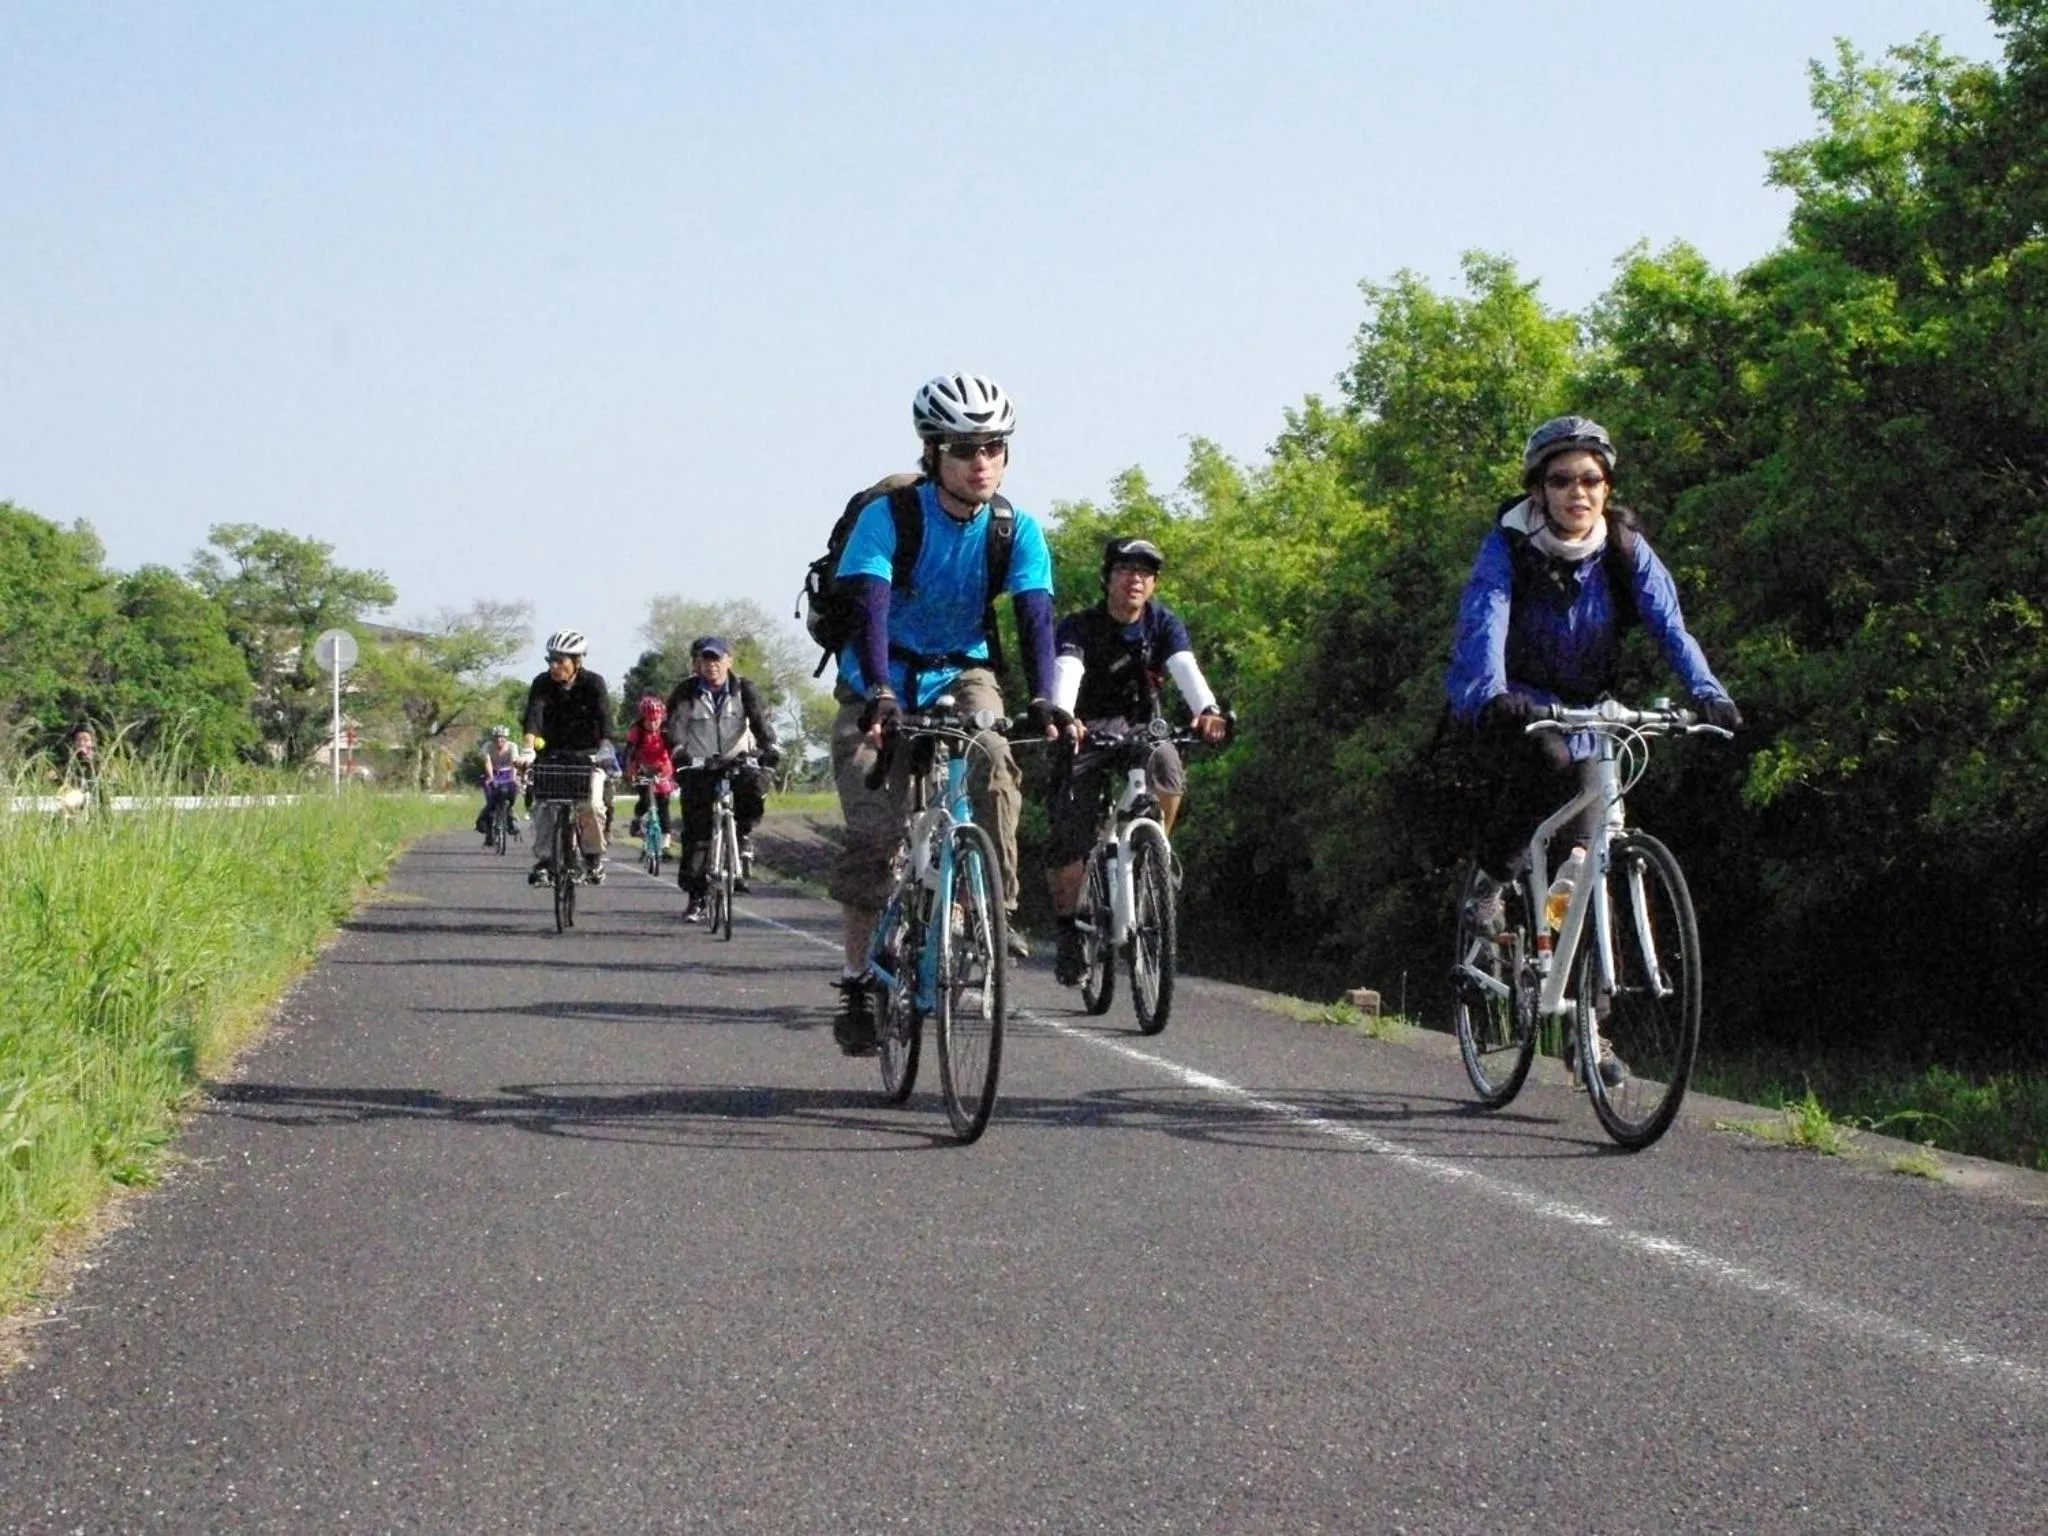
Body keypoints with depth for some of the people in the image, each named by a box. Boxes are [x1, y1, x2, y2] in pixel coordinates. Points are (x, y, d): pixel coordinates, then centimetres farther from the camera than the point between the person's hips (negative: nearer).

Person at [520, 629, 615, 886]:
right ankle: (544, 858, -6)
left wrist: (604, 749, -44)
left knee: (590, 804, -21)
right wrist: (529, 747, -42)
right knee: (544, 804, -17)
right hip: (552, 754, 2)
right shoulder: (542, 684, -9)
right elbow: (533, 715, -24)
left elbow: (604, 718, -26)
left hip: (587, 755, -2)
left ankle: (593, 855, 0)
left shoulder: (593, 683, -13)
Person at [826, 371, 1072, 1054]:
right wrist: (879, 695, -47)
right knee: (873, 833, -11)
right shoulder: (888, 515, -20)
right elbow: (869, 607, -31)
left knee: (991, 757, -31)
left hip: (961, 672, 2)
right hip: (881, 682, -2)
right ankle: (857, 983, 1)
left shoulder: (1017, 530, -11)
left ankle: (995, 907, -19)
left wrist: (1043, 700, -38)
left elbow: (1035, 617, -21)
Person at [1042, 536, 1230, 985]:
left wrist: (1207, 709, -46)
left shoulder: (1163, 623, -6)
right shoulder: (1079, 627, -13)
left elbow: (1186, 668, -24)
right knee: (1070, 842, -15)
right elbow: (1066, 672, -33)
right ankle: (1068, 929, 8)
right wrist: (1062, 716, -55)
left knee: (1166, 768, -34)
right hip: (1086, 732, -2)